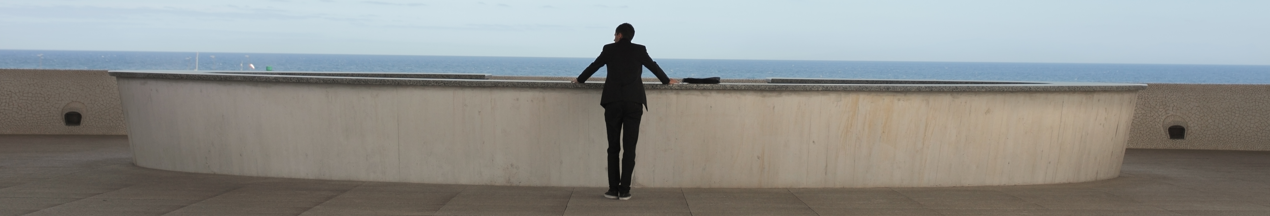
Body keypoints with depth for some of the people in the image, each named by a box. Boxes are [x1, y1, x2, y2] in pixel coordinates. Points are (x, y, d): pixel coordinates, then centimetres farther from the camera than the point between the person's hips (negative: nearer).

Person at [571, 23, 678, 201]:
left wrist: (580, 80, 37)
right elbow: (654, 66, 20)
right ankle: (624, 190, -1)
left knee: (613, 147, 7)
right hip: (633, 102, 0)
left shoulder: (609, 49, 7)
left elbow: (594, 66, 20)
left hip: (613, 102, 0)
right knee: (629, 147, 1)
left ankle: (613, 189, 7)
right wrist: (666, 80, 38)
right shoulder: (640, 50, 8)